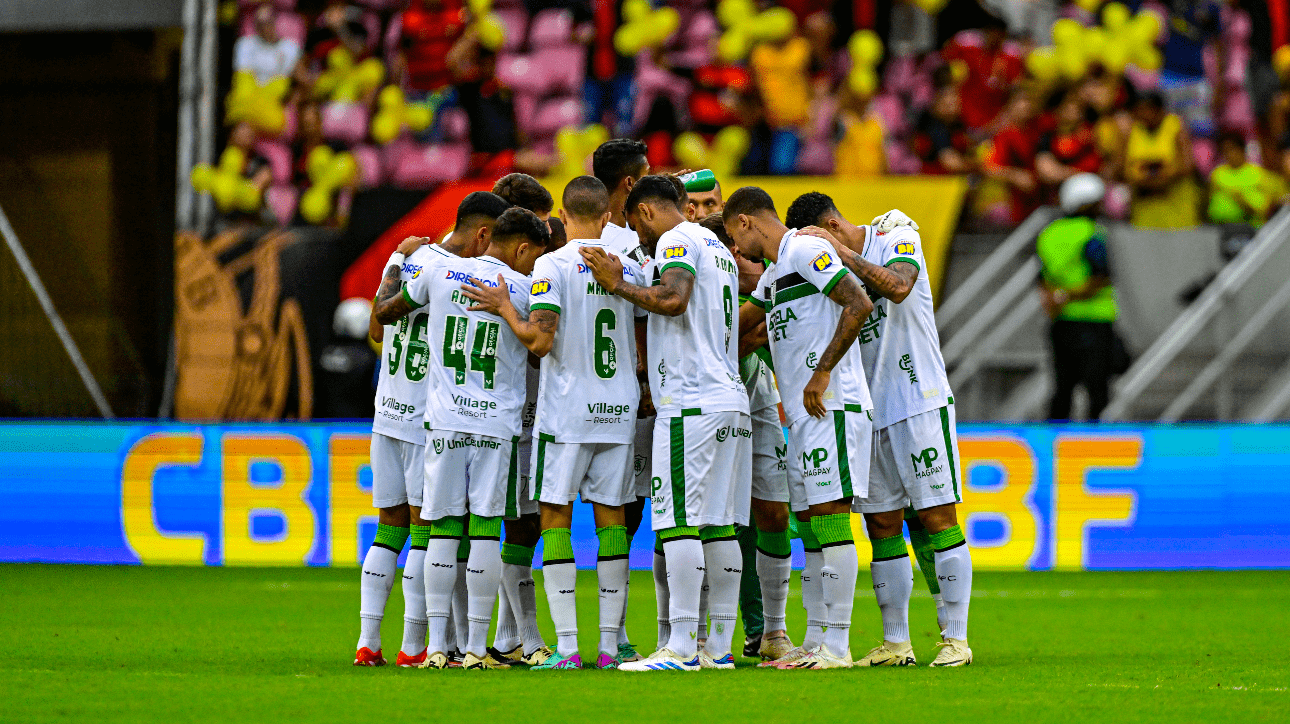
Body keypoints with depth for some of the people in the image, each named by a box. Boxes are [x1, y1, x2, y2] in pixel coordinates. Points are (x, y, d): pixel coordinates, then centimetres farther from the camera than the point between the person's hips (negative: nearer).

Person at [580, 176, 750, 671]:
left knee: (680, 524, -10)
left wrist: (618, 285, -10)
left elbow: (672, 300, -21)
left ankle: (681, 649, -14)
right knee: (720, 525, 8)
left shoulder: (677, 241, -4)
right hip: (731, 401, 9)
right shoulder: (718, 248, 25)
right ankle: (720, 647, 8)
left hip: (691, 404, -9)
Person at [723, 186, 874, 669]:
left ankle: (837, 645, -13)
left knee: (831, 516, -11)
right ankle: (815, 642, 12)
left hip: (831, 406, -10)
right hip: (804, 413, 10)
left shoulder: (805, 250, -8)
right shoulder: (775, 272, 23)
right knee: (809, 526, 10)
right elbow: (737, 327, 35)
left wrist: (822, 372, -19)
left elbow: (858, 304, -19)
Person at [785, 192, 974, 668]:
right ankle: (895, 643, 9)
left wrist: (840, 252, -28)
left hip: (920, 401, -6)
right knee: (882, 524, 4)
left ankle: (955, 638, -4)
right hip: (869, 411, 6)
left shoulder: (898, 241, -7)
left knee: (936, 517, -6)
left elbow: (897, 287, -27)